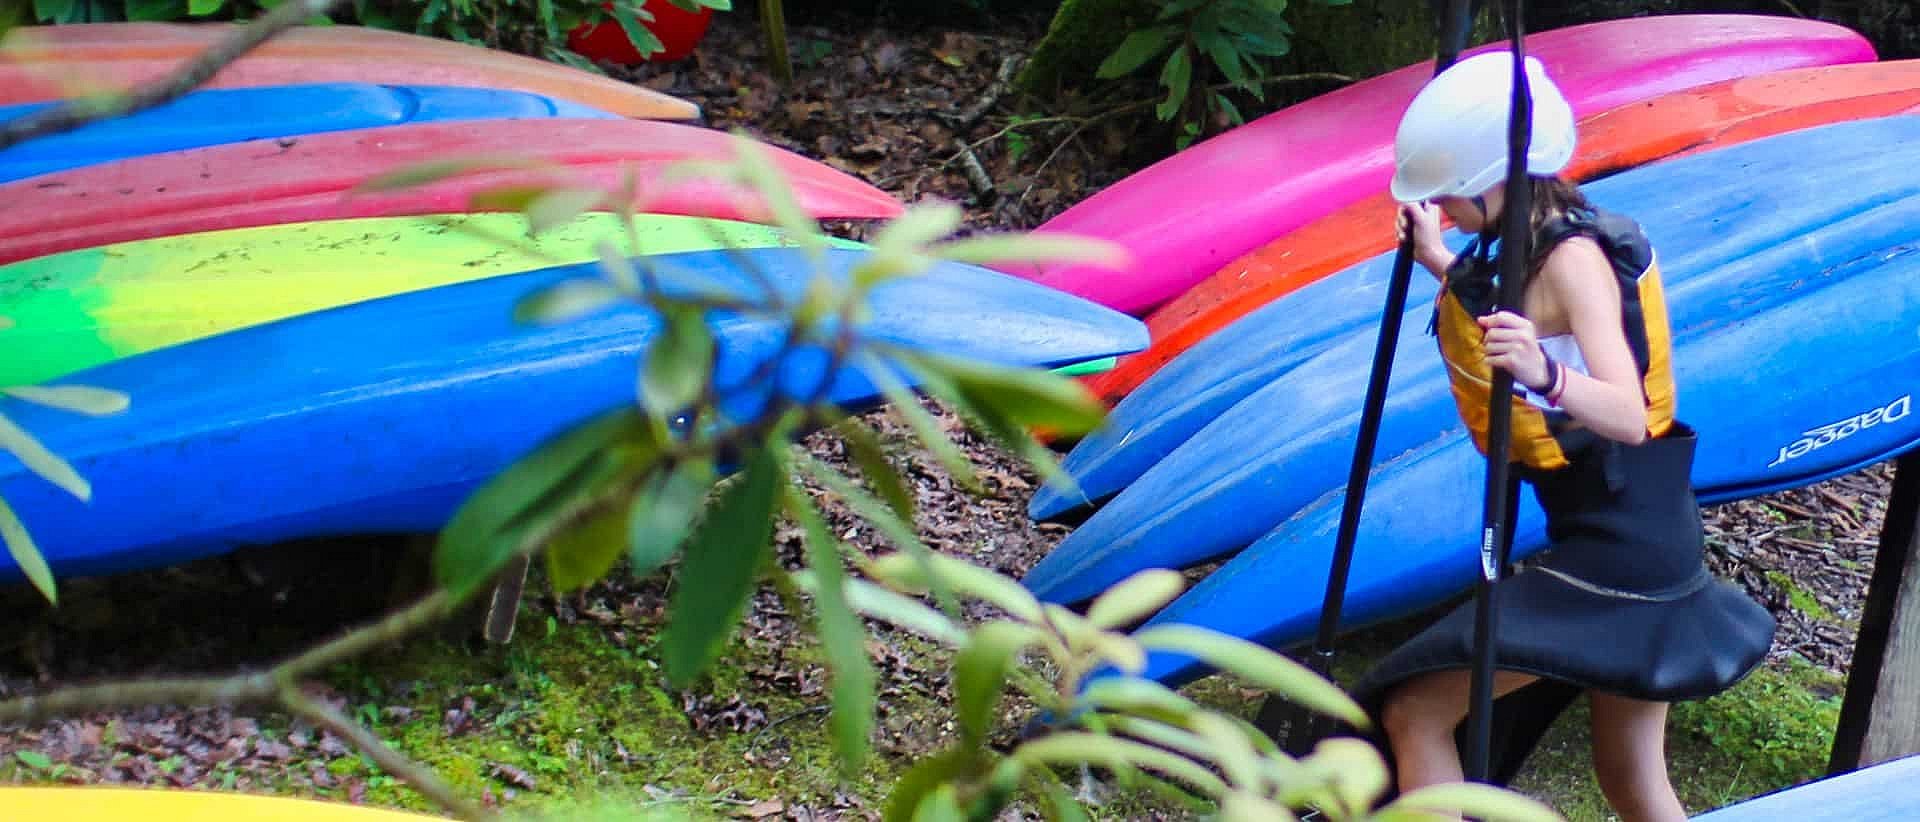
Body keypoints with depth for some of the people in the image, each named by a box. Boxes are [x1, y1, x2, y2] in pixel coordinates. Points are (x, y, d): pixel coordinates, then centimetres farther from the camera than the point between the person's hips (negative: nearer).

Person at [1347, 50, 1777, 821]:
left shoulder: (1573, 261, -19)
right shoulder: (1543, 244, 7)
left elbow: (1628, 415, -30)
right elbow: (1504, 323, 26)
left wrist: (1545, 375, -47)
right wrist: (1440, 265, 23)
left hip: (1615, 554, -10)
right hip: (1638, 543, 10)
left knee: (1415, 714, -7)